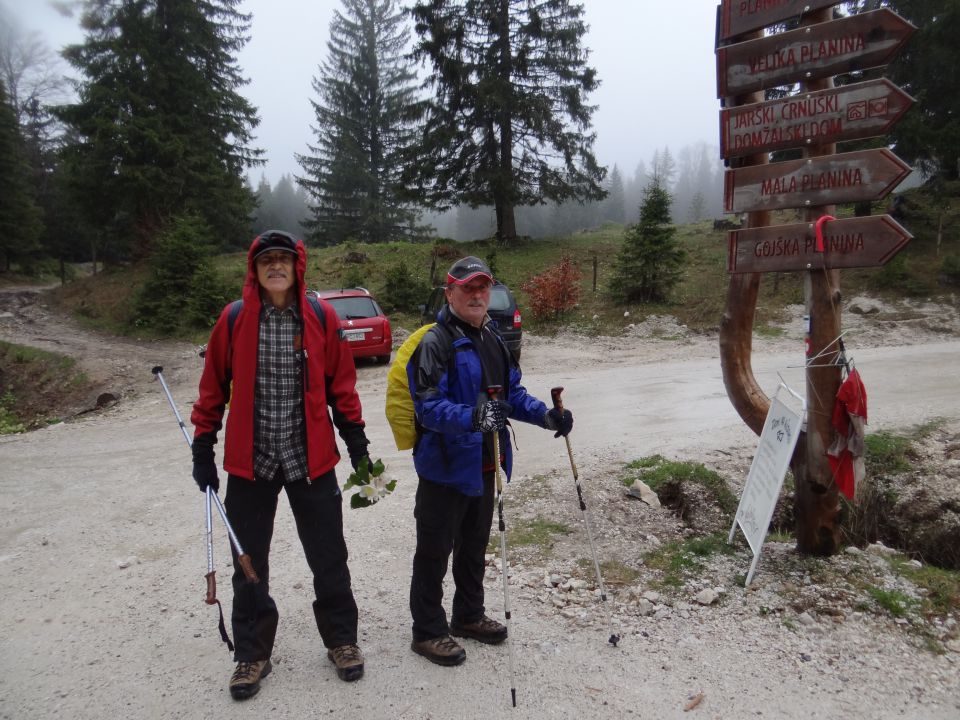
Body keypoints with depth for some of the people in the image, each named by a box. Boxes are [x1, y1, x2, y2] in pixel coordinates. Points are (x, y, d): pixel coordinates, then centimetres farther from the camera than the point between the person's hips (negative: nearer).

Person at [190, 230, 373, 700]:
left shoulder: (321, 317, -2)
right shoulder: (234, 319, -2)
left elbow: (341, 384, 4)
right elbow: (213, 388, 4)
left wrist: (356, 440, 4)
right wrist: (203, 448, 4)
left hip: (311, 459, 0)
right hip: (248, 462, 1)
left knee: (328, 557, 10)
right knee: (249, 563, 12)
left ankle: (341, 639, 31)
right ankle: (252, 654, 31)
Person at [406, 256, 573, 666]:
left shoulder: (493, 340, 11)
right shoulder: (435, 343, -18)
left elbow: (512, 393, 16)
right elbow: (428, 406, -27)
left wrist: (545, 416, 0)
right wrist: (472, 417, -43)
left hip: (483, 465, 9)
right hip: (445, 466, -8)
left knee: (475, 545, 22)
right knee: (434, 552, 6)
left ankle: (469, 616, 41)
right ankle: (427, 632, 23)